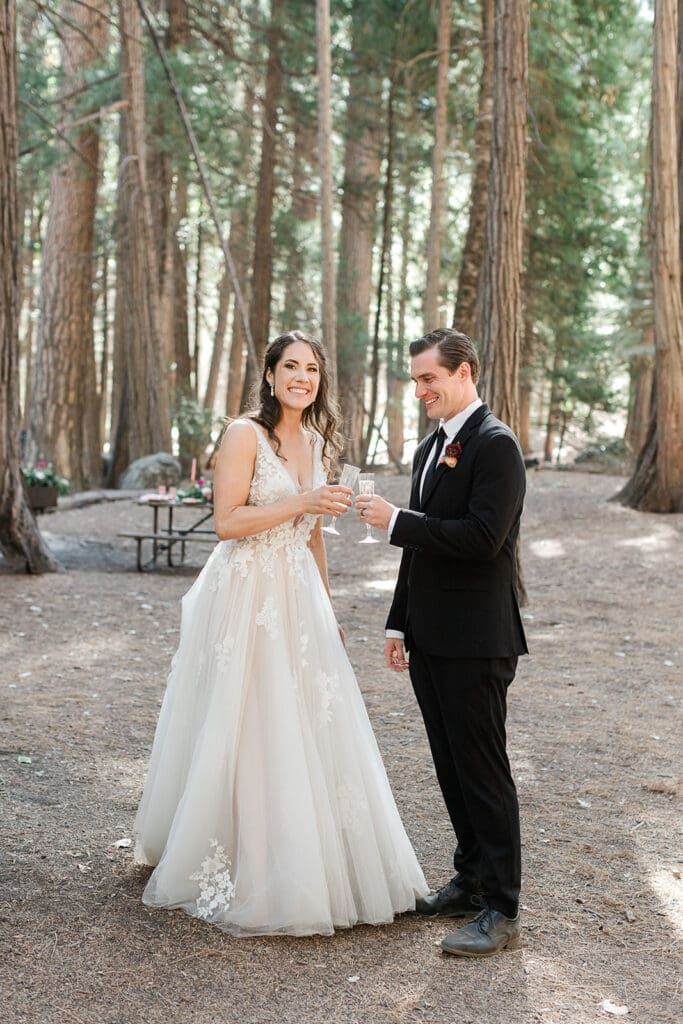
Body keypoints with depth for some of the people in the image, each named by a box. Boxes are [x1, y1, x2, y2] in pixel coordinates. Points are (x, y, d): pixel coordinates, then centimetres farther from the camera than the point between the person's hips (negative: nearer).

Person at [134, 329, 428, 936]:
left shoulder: (317, 441, 13)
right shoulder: (246, 434, -10)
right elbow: (227, 521, -16)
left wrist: (328, 606, 19)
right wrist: (301, 502, -20)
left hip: (300, 597, 7)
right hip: (249, 596, -7)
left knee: (313, 724, 9)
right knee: (250, 732, -1)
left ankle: (308, 869, 25)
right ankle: (247, 871, 14)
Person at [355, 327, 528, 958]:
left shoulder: (495, 445, -12)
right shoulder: (431, 447, 16)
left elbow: (483, 537, -22)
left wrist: (396, 521, -19)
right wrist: (399, 623, 18)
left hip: (475, 643, -9)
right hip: (430, 639, 9)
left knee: (482, 770, -3)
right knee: (450, 767, 15)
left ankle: (501, 911, 6)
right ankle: (472, 880, 28)